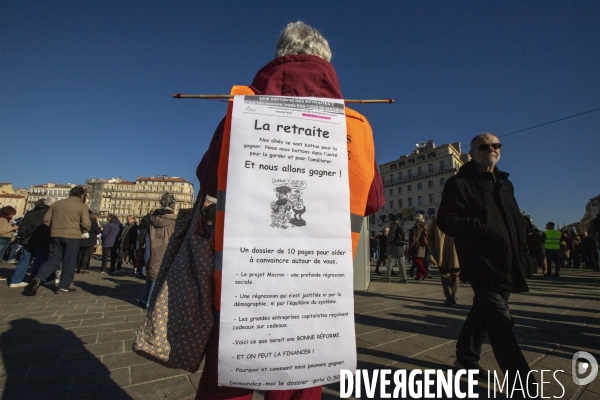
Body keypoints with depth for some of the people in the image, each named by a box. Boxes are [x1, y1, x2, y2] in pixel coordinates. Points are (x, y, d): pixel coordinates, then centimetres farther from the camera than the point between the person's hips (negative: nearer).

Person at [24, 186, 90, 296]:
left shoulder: (57, 203, 12)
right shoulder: (82, 206, -6)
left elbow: (46, 219, 13)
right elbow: (86, 224, -13)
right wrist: (82, 231, 7)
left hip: (55, 236, 5)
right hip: (73, 237, -5)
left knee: (53, 260, 13)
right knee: (69, 262, 4)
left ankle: (38, 278, -8)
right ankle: (63, 287, 8)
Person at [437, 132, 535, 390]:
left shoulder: (504, 183, 19)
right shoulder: (459, 183, -5)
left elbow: (517, 222, 24)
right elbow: (446, 221, -14)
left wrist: (521, 256, 12)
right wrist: (482, 228, -24)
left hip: (506, 264, 8)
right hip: (482, 265, -8)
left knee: (484, 314, 18)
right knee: (500, 322, -11)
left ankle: (466, 359, 36)